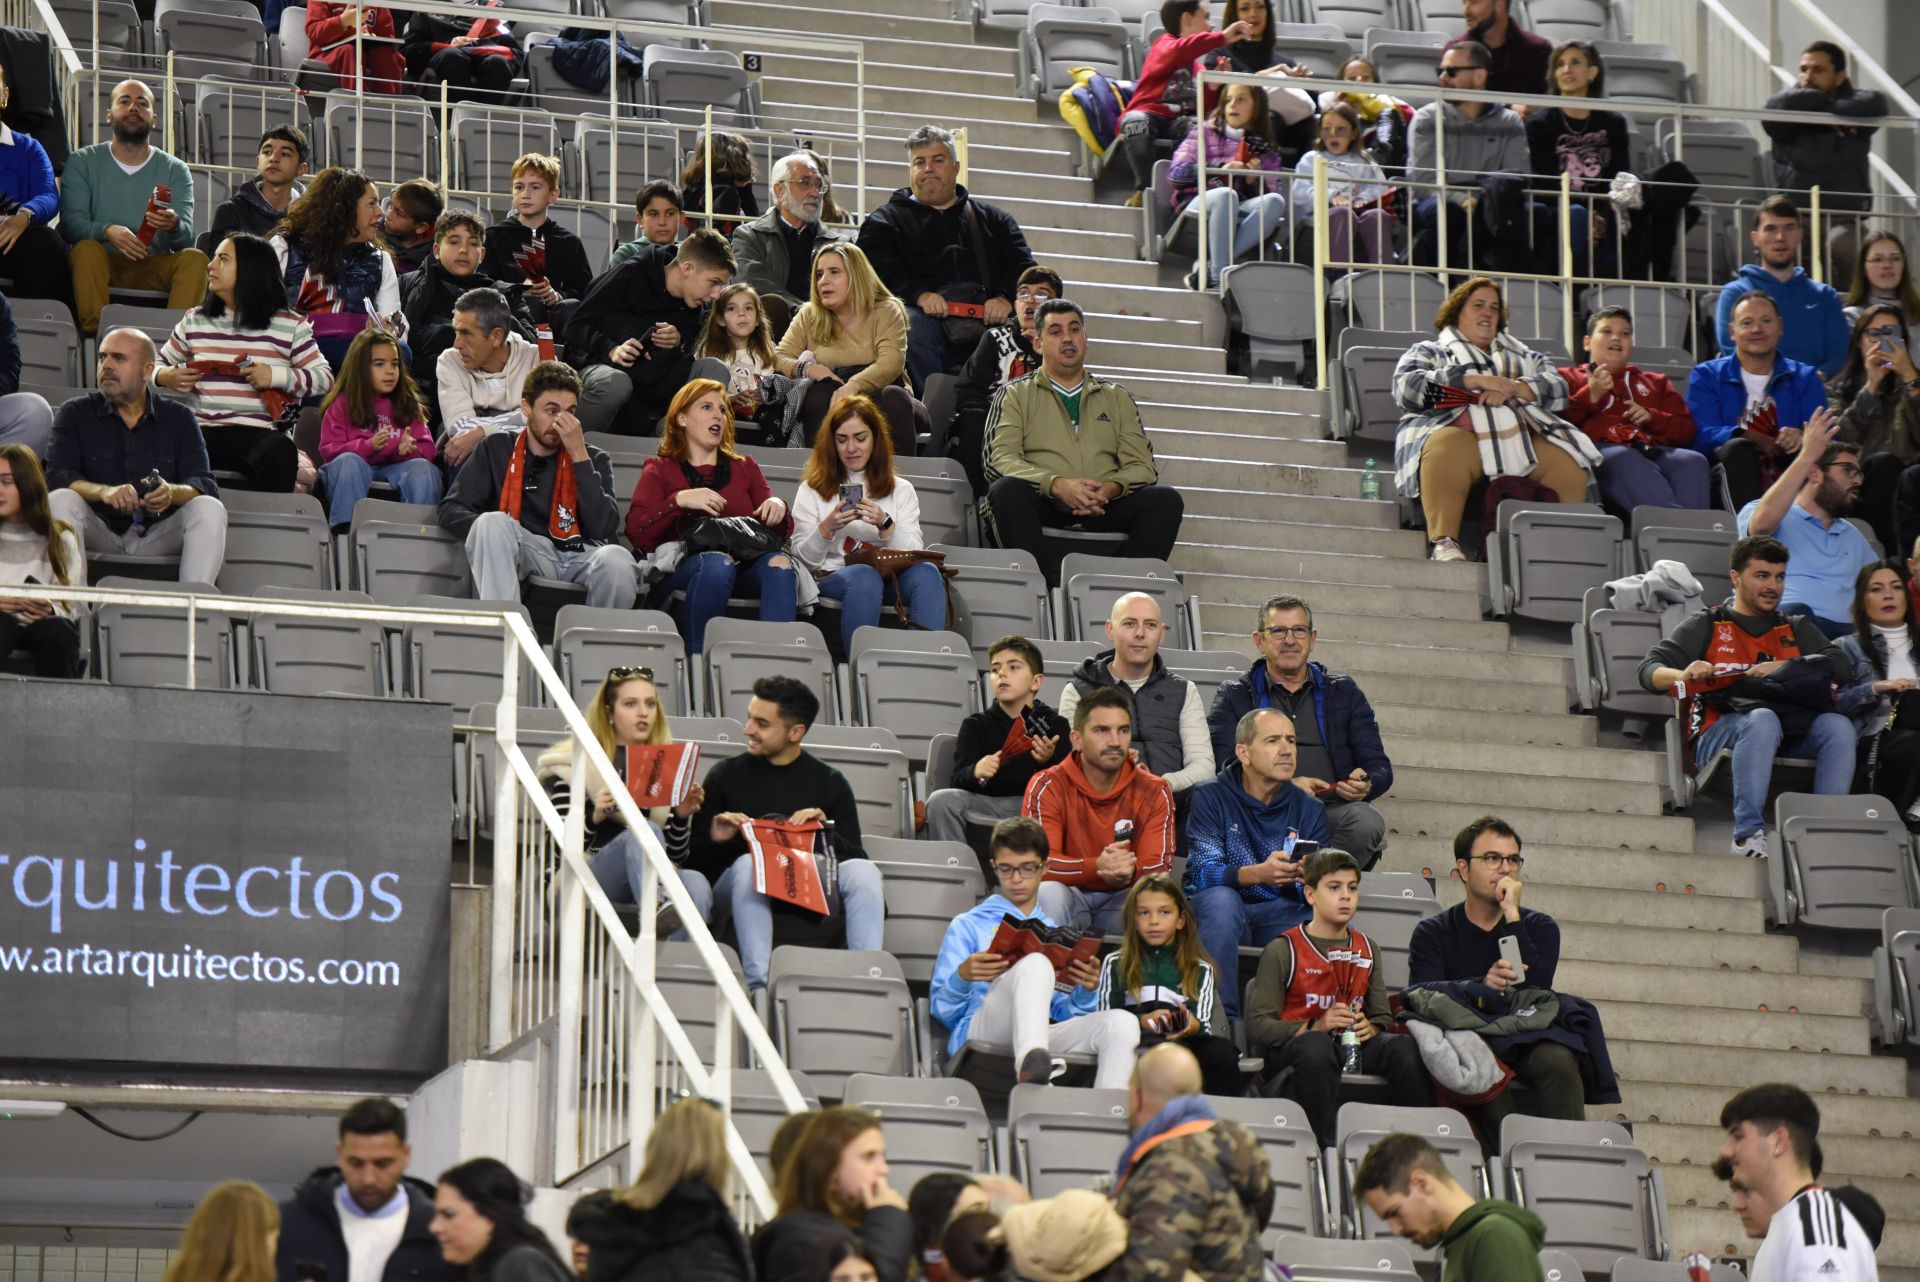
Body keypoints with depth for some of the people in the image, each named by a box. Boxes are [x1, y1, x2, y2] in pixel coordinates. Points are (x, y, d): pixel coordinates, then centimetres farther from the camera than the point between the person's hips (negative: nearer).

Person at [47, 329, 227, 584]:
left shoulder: (179, 418, 10)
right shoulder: (75, 414, 8)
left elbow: (205, 486, -2)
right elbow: (56, 477, -7)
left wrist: (172, 493, -26)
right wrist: (103, 492, -28)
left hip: (157, 537, 1)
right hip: (99, 532, -1)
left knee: (209, 510, -24)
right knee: (59, 501, -28)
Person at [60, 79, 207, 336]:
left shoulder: (175, 170, 10)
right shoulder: (82, 163, 8)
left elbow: (186, 238, -3)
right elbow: (70, 224, -7)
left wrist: (174, 226, -29)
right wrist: (107, 231, -29)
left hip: (154, 269, 1)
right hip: (103, 265, -1)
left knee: (195, 258, -26)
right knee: (86, 249, -32)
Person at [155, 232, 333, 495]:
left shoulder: (289, 326, 9)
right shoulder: (195, 321, 19)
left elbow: (324, 377, 6)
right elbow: (159, 363, 29)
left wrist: (278, 376, -9)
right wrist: (164, 376, 5)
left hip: (260, 432, -2)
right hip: (202, 430, 2)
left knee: (280, 452, -39)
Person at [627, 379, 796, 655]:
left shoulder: (745, 468, 29)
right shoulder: (660, 470, 19)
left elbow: (780, 533, 23)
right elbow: (636, 533, 2)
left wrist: (778, 508, 0)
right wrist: (680, 500, -11)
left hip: (744, 564, 3)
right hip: (682, 568, -3)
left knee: (779, 563, -32)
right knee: (716, 563, -39)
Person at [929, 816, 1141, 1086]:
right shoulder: (968, 927, 18)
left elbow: (1065, 1015, 22)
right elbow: (943, 1011, 8)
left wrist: (1087, 991, 0)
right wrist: (962, 976, -13)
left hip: (1043, 1036, 4)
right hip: (979, 1032, -4)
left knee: (1122, 1022, -25)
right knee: (1035, 963, -36)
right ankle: (1032, 1062, -65)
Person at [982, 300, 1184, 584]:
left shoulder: (1117, 398, 25)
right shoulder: (1015, 395, 16)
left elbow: (1142, 466, 14)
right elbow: (1000, 459, 0)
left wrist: (1111, 488, -11)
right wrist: (1057, 484, -18)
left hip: (1103, 508, 2)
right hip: (1043, 505, -2)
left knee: (1166, 499, -25)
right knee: (1006, 490, -35)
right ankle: (1055, 581, -43)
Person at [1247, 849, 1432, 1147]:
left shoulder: (1366, 949, 19)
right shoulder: (1283, 951, 3)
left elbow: (1383, 1018, 17)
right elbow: (1258, 1024, -5)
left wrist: (1369, 1029, -8)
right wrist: (1316, 1027, -18)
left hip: (1353, 1045, 4)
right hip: (1291, 1049, -4)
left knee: (1403, 1046, -26)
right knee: (1316, 1046, -40)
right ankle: (1327, 1150, -40)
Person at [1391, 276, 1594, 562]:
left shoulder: (1522, 356, 34)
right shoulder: (1429, 352, 26)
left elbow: (1558, 388, 16)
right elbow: (1408, 387, 3)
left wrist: (1513, 388, -6)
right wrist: (1476, 381, -5)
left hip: (1521, 435, 3)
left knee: (1568, 462, -29)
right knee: (1447, 450, -40)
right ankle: (1443, 543, -45)